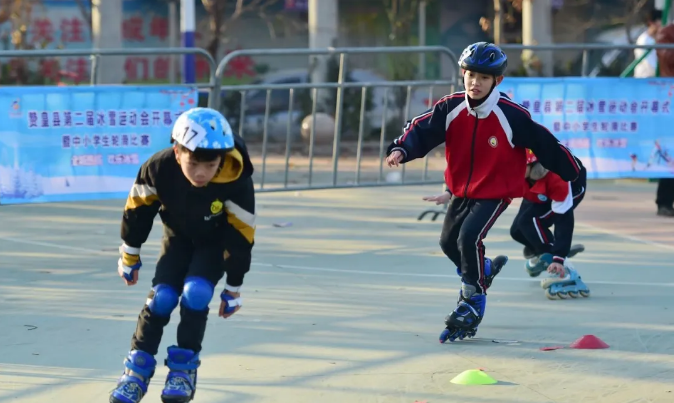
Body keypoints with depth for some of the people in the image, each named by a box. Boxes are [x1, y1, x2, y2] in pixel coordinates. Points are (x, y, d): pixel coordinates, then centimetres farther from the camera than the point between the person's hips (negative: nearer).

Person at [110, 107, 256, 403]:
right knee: (162, 297, -13)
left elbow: (240, 236, -23)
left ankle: (184, 368, -6)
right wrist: (129, 256, 1)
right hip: (178, 236, 2)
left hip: (216, 242, -2)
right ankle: (138, 370, 3)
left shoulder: (237, 182, -36)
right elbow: (138, 209, -12)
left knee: (196, 293, -22)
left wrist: (233, 289, -14)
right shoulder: (159, 169, -32)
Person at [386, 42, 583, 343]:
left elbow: (543, 143, -12)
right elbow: (422, 129, -15)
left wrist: (572, 171, -1)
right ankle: (483, 270, 47)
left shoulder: (512, 116, -22)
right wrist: (402, 150, -36)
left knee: (469, 237, -22)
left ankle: (473, 299, -2)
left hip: (495, 191, -6)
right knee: (449, 242, 16)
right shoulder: (450, 108, -12)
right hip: (461, 189, 6)